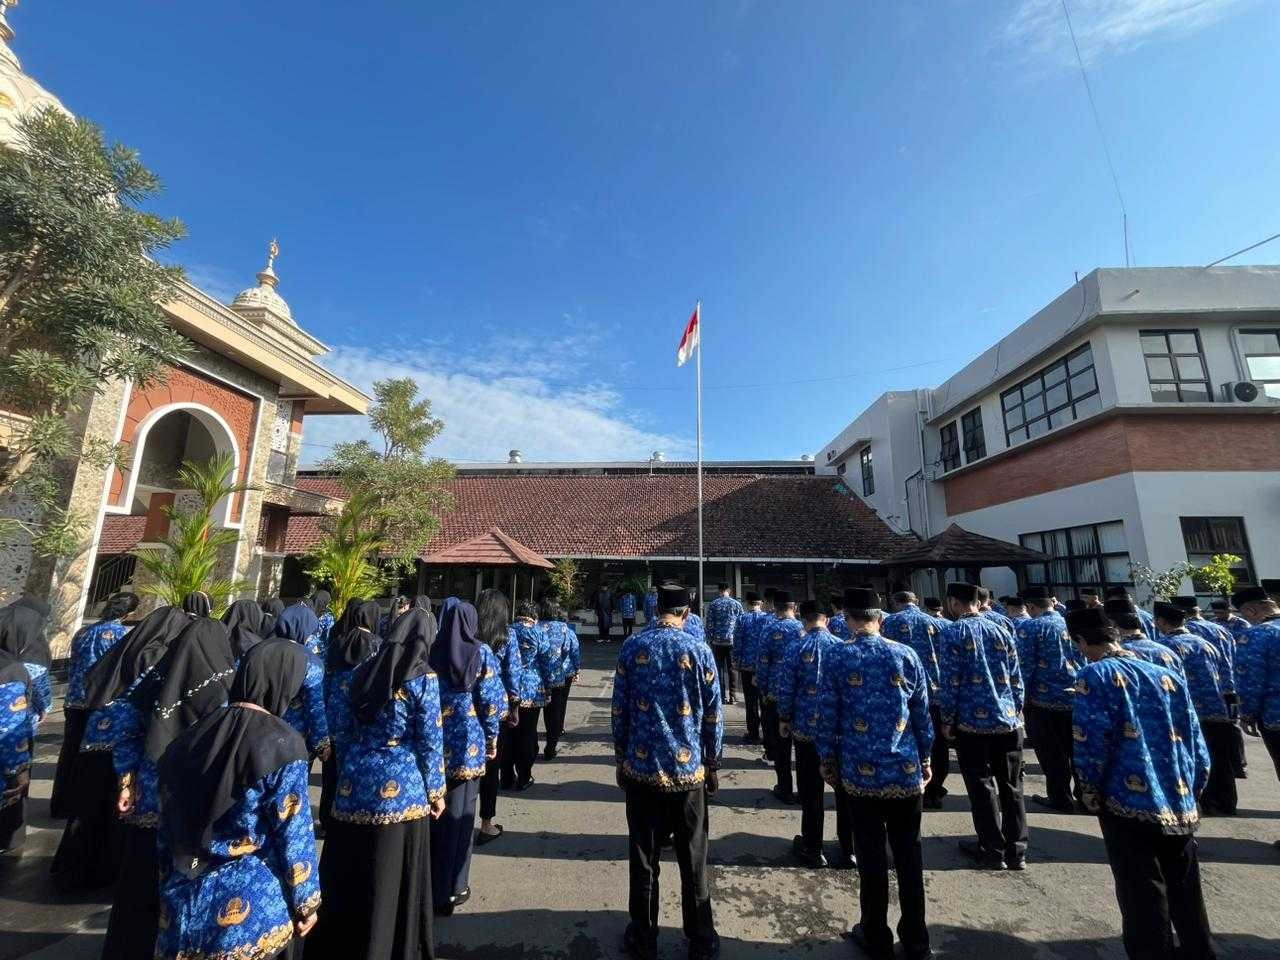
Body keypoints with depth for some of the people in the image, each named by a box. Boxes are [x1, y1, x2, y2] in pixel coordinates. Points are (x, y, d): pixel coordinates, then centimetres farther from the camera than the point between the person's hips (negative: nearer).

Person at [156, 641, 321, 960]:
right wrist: (306, 902, 0)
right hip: (251, 909, -6)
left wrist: (171, 890, 22)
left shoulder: (189, 738, 0)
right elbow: (293, 836, -14)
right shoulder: (282, 744, -18)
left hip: (184, 904, 6)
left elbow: (166, 830, 10)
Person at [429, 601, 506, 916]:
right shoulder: (481, 654, -9)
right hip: (468, 744, -2)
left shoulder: (431, 652, -2)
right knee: (458, 816, 10)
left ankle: (426, 883, 27)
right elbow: (490, 701, -8)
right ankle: (451, 889, 21)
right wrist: (492, 737, 5)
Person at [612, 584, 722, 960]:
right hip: (688, 768, 0)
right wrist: (712, 764, 9)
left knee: (644, 857, 16)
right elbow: (713, 715, -3)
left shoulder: (632, 647, -6)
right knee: (693, 859, 16)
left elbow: (619, 709, -2)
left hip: (641, 767, 1)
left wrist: (621, 759, 10)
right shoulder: (699, 650, -8)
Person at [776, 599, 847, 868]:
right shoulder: (843, 646, -5)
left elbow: (786, 687, -9)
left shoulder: (797, 646, -11)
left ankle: (813, 849, 25)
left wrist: (784, 718, 4)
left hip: (807, 727, -2)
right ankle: (849, 850, 29)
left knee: (811, 790, 12)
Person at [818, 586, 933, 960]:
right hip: (906, 771, 2)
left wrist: (827, 760, 7)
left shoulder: (837, 657, -10)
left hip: (861, 773, -2)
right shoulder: (907, 655, -4)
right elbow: (922, 715, 3)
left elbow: (828, 715, -6)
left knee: (872, 857, 12)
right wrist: (925, 759, 16)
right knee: (909, 855, 17)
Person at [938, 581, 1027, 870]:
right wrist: (1015, 711, 18)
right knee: (1011, 786, 15)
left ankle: (993, 852, 18)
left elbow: (949, 681, -12)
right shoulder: (1000, 631, 6)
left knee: (982, 787, 8)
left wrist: (947, 720, -3)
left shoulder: (952, 633, -10)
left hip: (973, 721, -5)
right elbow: (1016, 679, 9)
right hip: (1009, 721, 5)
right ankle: (1016, 852, 24)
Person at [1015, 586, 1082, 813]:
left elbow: (1025, 667, -15)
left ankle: (1061, 799, 18)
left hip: (1045, 698, -6)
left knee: (1052, 752, 9)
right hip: (1076, 696, 6)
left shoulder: (1029, 626, -14)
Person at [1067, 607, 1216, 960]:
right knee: (1188, 907, 20)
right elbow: (1199, 750, 10)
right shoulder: (1169, 676, 7)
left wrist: (1094, 800, 0)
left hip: (1130, 807, -6)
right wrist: (1187, 796, 22)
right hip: (1181, 811, 6)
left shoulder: (1094, 675, -9)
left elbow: (1090, 748, -15)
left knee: (1145, 908, 7)